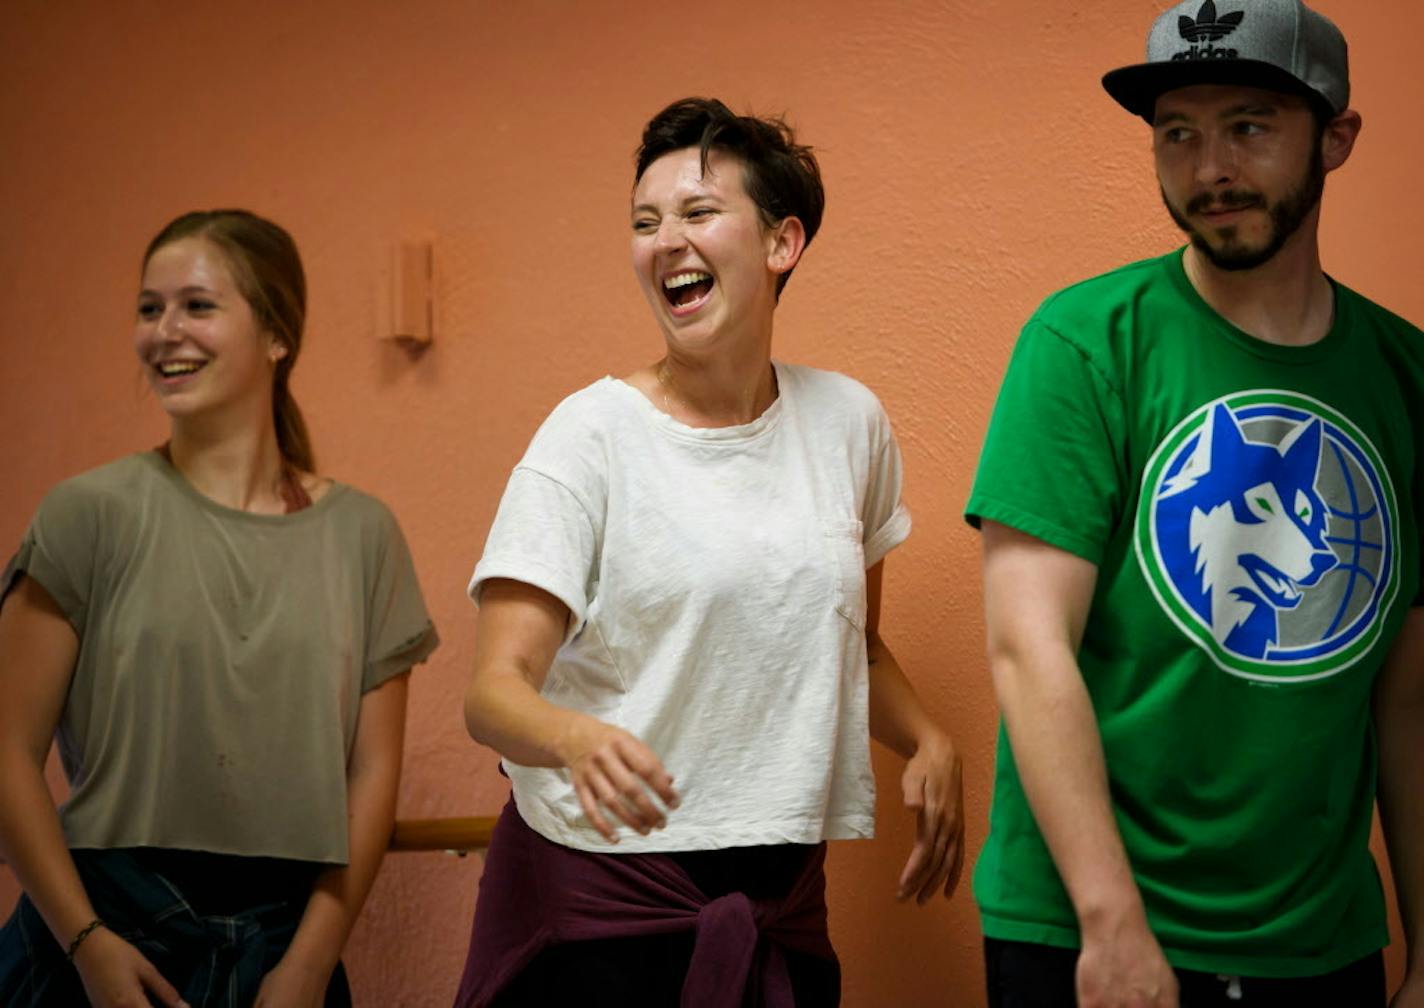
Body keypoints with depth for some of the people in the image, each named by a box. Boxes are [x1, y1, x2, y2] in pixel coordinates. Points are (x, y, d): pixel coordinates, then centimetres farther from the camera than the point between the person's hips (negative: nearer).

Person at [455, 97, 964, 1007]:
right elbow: (495, 688, -16)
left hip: (780, 898, 4)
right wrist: (579, 739, -37)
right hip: (598, 894, -4)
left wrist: (929, 743, 2)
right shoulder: (594, 433, -9)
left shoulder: (848, 420, 4)